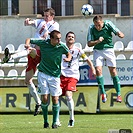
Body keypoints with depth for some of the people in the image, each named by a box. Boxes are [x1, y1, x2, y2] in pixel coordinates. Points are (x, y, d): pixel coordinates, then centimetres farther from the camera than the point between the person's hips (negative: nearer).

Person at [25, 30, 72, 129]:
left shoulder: (62, 47, -8)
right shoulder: (43, 43, -8)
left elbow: (68, 53, 12)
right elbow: (29, 40, 7)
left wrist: (68, 59, -11)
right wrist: (27, 44, -16)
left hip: (55, 75, 0)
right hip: (43, 73, 0)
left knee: (55, 99, -3)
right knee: (44, 98, -5)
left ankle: (55, 122, 7)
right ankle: (45, 121, 9)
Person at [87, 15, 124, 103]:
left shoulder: (108, 24, -15)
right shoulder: (91, 28, -11)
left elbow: (121, 34, -18)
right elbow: (89, 44, -9)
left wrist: (120, 34, -43)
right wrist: (97, 41, -28)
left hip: (108, 49, -1)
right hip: (98, 50, 1)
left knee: (113, 71, -2)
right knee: (98, 70, -13)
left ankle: (119, 94, 5)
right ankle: (103, 93, -2)